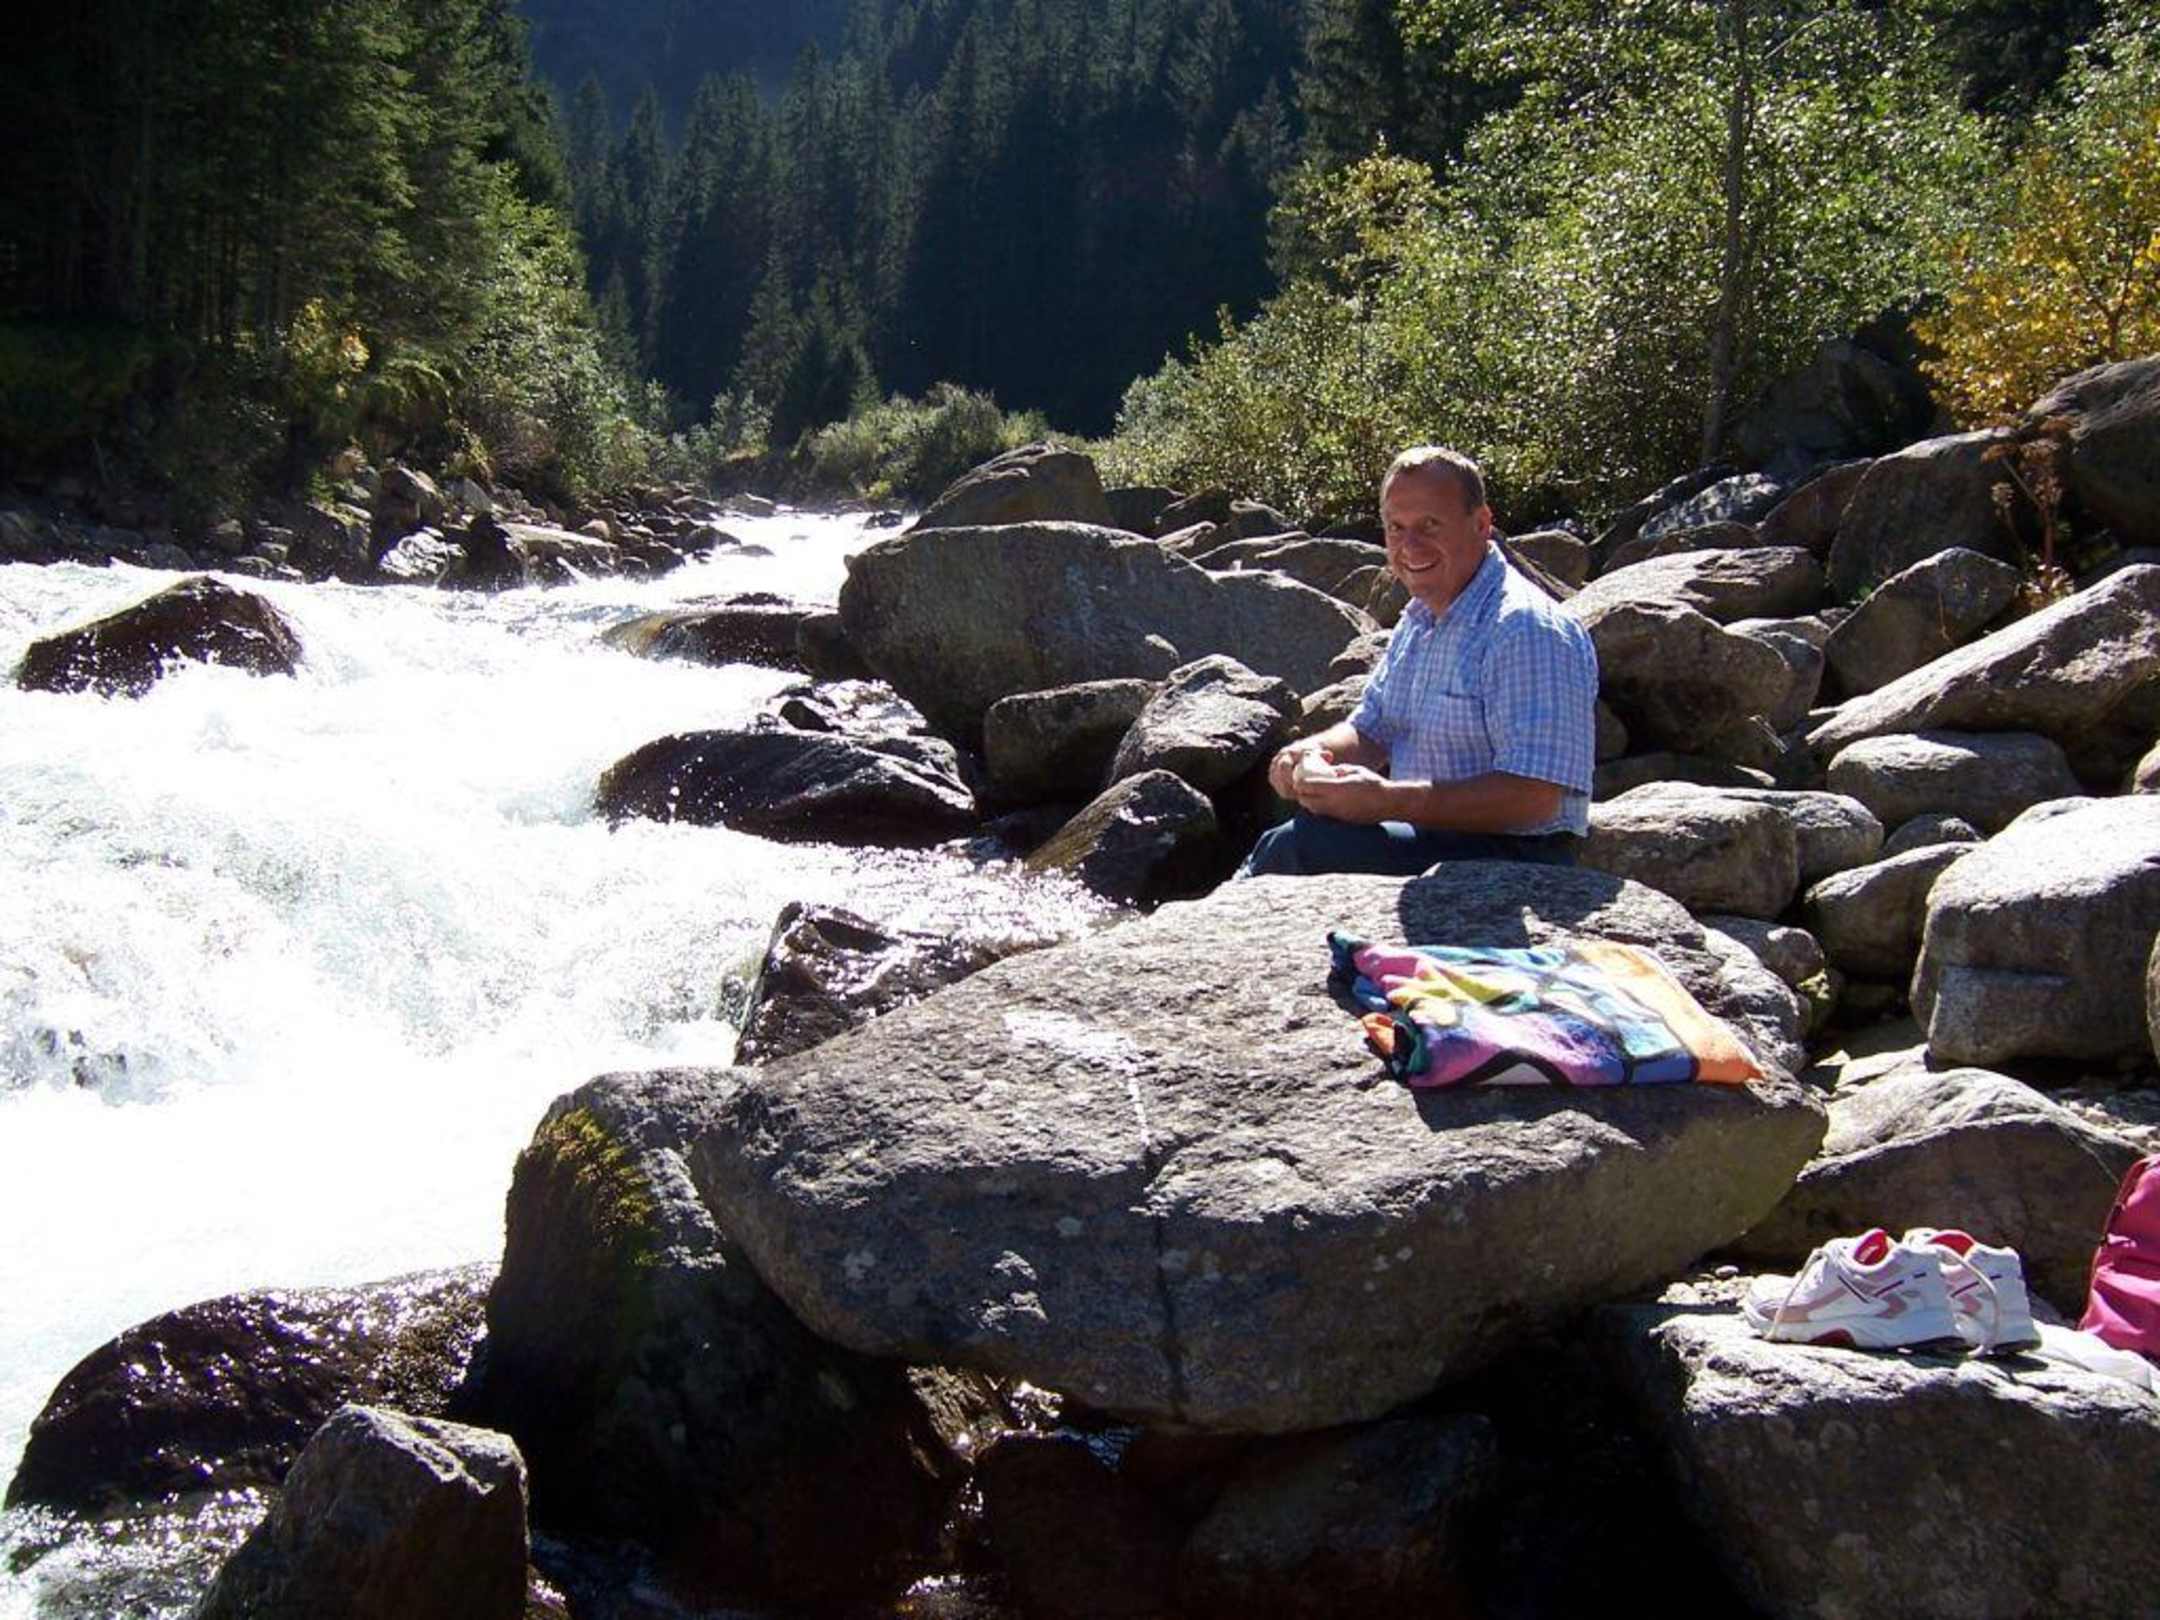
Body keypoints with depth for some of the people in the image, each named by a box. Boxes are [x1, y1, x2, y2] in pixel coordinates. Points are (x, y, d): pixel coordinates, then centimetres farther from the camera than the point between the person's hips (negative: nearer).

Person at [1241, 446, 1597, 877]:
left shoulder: (1527, 630, -18)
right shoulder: (1418, 620, 13)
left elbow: (1534, 798, -25)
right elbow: (1369, 731, 20)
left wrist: (1388, 800, -27)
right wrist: (1312, 752, -5)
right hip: (1428, 838, 9)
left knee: (1299, 847, -24)